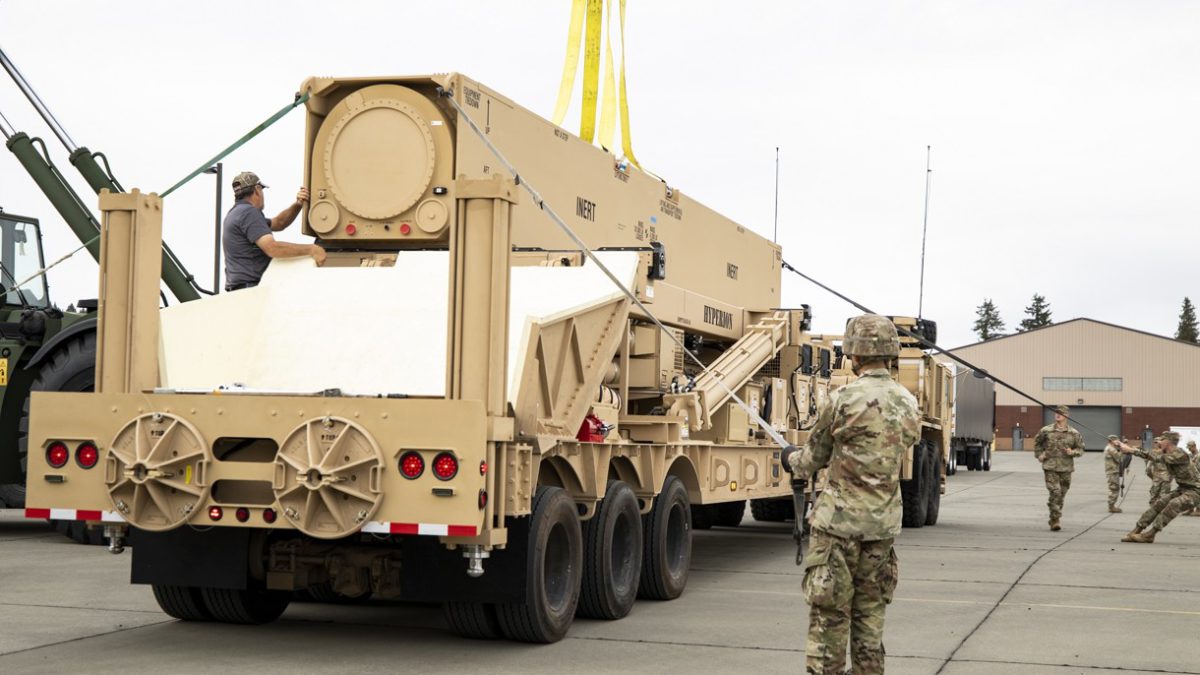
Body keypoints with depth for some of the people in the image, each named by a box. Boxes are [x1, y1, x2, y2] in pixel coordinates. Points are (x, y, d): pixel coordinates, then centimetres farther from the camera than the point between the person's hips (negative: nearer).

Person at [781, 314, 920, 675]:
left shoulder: (843, 400, -13)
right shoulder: (908, 404, 5)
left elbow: (815, 458, -1)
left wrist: (791, 459, 23)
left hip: (839, 522, -6)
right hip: (883, 523, 6)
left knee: (829, 615, 1)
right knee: (869, 613, 15)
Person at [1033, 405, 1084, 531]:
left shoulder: (1074, 433, 3)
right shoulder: (1046, 431, 1)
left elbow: (1080, 449, 9)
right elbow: (1037, 442, 18)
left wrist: (1072, 452, -11)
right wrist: (1039, 455, 6)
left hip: (1066, 468, 2)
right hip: (1050, 467, -2)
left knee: (1062, 493, 9)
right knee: (1055, 492, -15)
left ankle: (1054, 519, 25)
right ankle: (1055, 520, -11)